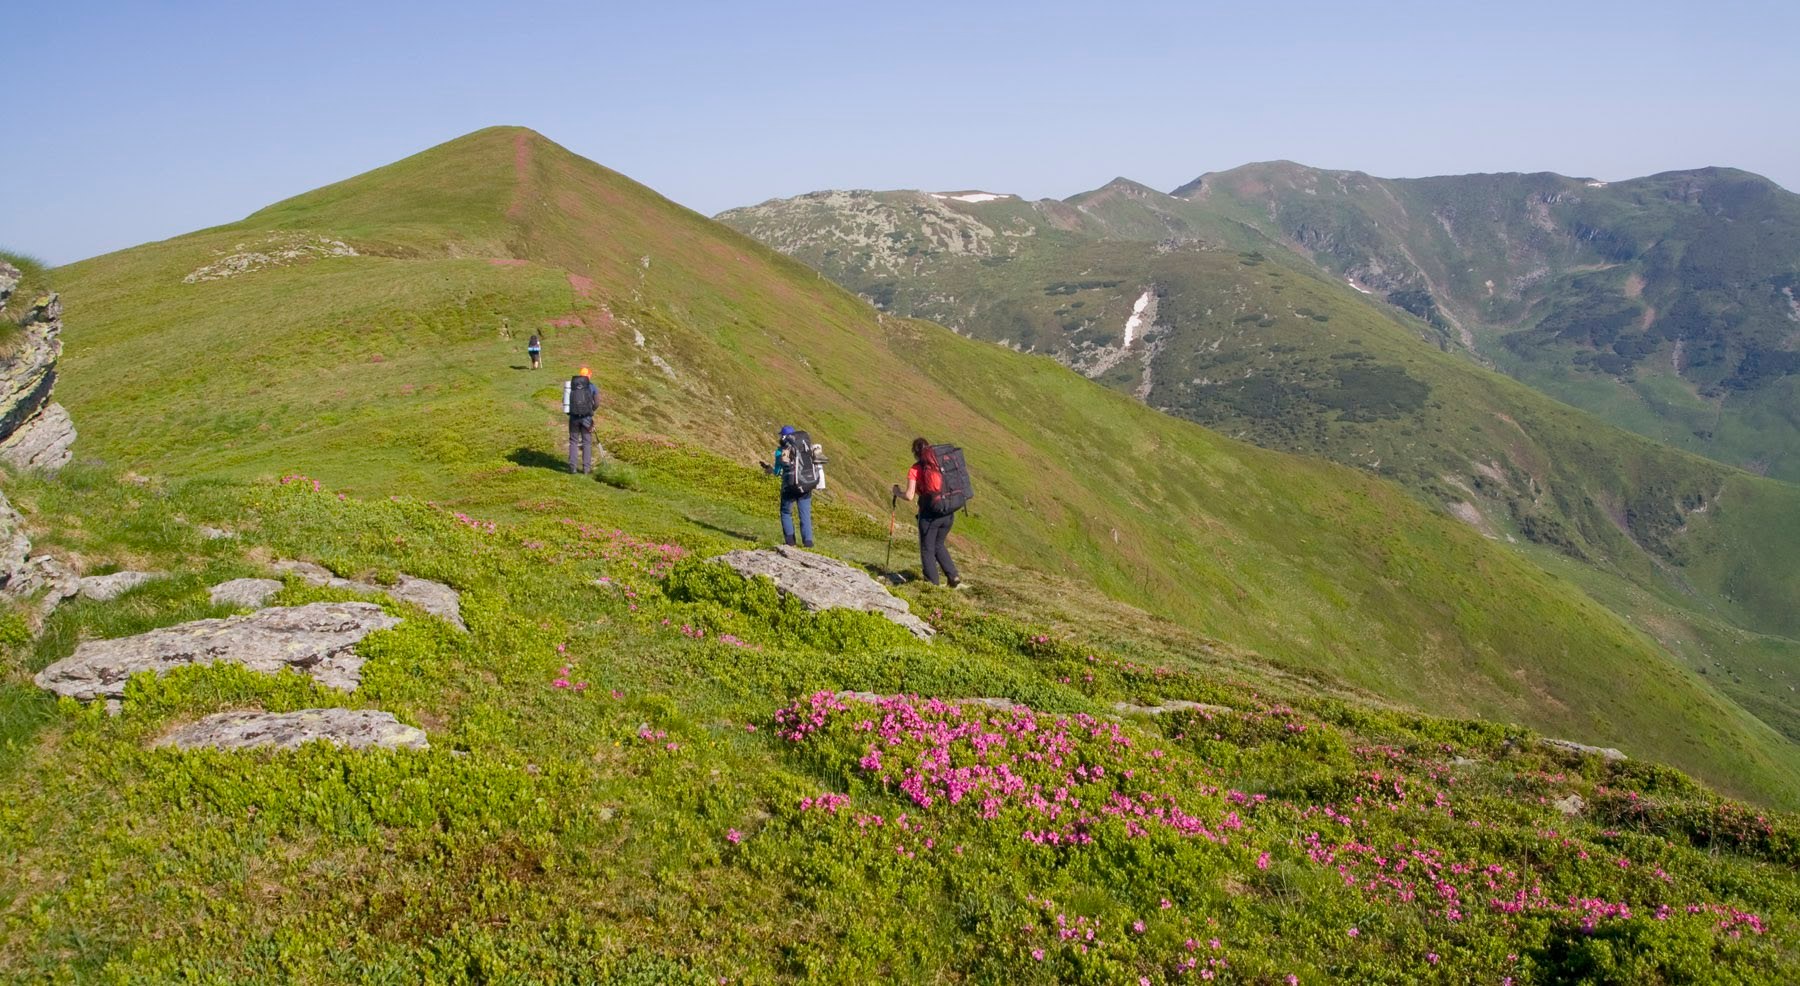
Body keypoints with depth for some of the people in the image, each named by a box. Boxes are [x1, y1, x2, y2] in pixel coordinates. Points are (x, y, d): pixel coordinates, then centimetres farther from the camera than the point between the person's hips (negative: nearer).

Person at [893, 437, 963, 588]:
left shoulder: (915, 469, -7)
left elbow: (909, 496, -12)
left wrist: (897, 493, 6)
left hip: (929, 513, -5)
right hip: (948, 512, 5)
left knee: (927, 549, 11)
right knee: (939, 545, 24)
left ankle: (933, 584, 13)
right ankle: (954, 577, 17)